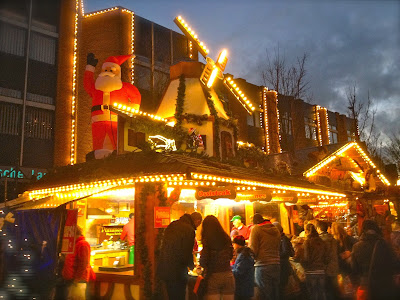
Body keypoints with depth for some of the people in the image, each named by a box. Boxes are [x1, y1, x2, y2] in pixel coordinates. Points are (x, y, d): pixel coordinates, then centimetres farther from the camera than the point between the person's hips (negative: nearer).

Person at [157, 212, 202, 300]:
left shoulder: (172, 225, 9)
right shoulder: (189, 230, -16)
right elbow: (187, 254, -18)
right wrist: (192, 266, 5)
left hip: (163, 269, 8)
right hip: (176, 272, -8)